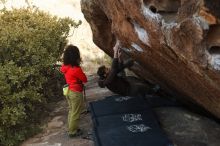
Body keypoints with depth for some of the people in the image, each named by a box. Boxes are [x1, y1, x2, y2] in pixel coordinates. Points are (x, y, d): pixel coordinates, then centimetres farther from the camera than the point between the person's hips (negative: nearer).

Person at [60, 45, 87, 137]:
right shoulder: (76, 69, -23)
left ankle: (70, 129, 29)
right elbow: (85, 80, -12)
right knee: (75, 113, 4)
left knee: (71, 111, 20)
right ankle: (73, 131, 12)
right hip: (76, 92, -8)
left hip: (69, 91, 8)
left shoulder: (65, 67, -2)